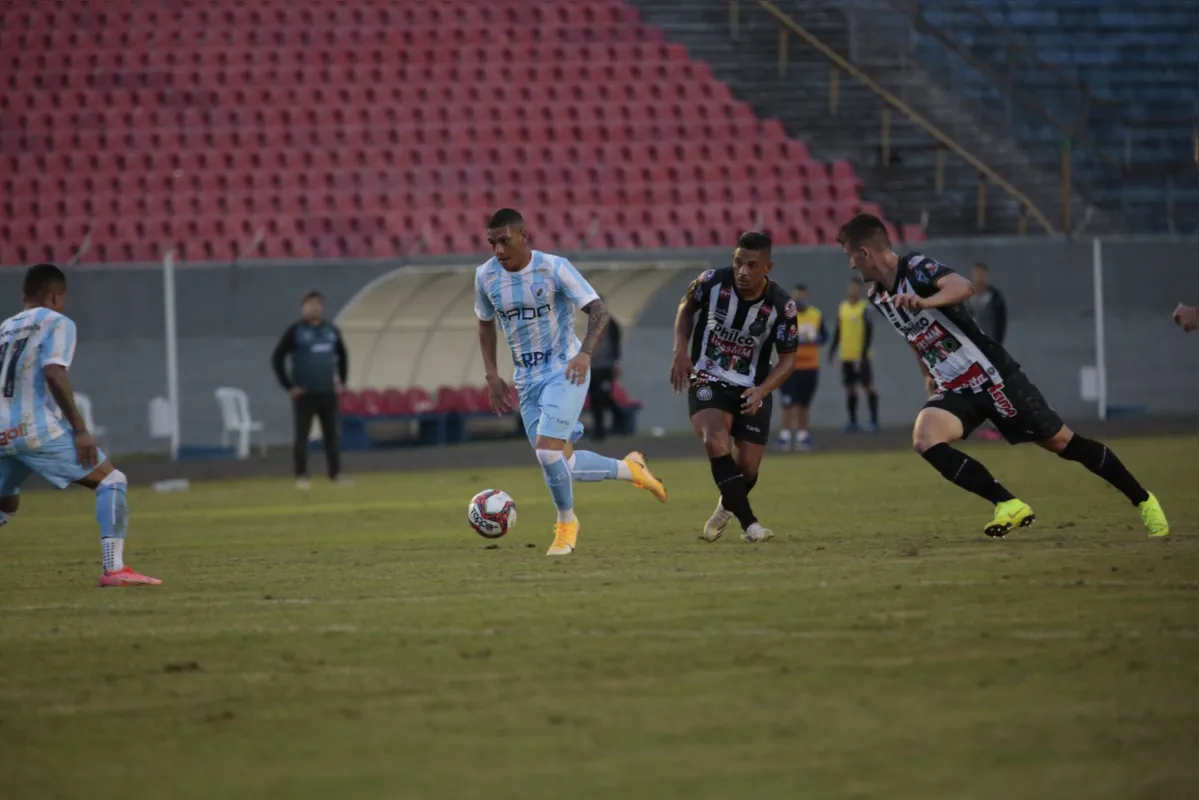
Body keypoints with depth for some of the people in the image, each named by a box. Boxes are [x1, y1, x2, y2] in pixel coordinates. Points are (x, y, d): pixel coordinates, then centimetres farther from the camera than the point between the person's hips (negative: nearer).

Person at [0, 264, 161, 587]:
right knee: (112, 482, 0)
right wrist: (80, 428, -14)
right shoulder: (57, 323, 1)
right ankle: (113, 568, -15)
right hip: (39, 429, -7)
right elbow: (53, 374, -14)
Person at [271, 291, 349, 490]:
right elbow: (277, 358, -7)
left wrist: (341, 381, 14)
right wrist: (288, 386, -10)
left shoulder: (331, 330, 8)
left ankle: (335, 474, 17)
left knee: (332, 436, 8)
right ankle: (301, 477, -1)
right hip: (304, 394, -4)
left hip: (328, 393, 4)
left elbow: (342, 356, 23)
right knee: (301, 436, -4)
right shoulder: (295, 331, -6)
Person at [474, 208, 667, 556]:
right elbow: (486, 323, 16)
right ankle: (629, 468, 30)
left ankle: (566, 523, 2)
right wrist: (492, 375, 7)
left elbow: (598, 311, -16)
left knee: (547, 449, -22)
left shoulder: (554, 267, -15)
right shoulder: (486, 276, -1)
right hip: (527, 379, 6)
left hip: (565, 371, -6)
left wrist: (585, 352, -32)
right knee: (560, 463, 5)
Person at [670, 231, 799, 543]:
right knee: (716, 441, -28)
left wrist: (761, 391, -22)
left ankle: (727, 507, 39)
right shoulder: (712, 282, -17)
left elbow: (787, 359, -6)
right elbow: (686, 308, 6)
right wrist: (680, 351, -6)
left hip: (751, 391, 1)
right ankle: (749, 523, -23)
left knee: (747, 468, 3)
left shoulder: (781, 306, -17)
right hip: (707, 381, -1)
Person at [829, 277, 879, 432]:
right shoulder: (842, 308, 10)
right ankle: (852, 421, 12)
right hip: (846, 355, 5)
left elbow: (868, 332, -10)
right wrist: (833, 349, 13)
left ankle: (874, 420, 6)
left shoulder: (865, 308, -7)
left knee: (868, 386, -1)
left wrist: (863, 354, -16)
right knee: (850, 388, 7)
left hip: (861, 356, -5)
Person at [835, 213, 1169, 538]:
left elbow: (963, 287, -38)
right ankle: (1009, 506, -16)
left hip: (991, 375, -7)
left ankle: (1143, 501, 16)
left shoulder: (916, 267, -17)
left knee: (1061, 442, 0)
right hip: (953, 389, 7)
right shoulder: (879, 297, 6)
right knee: (925, 439, -22)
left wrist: (925, 302, -55)